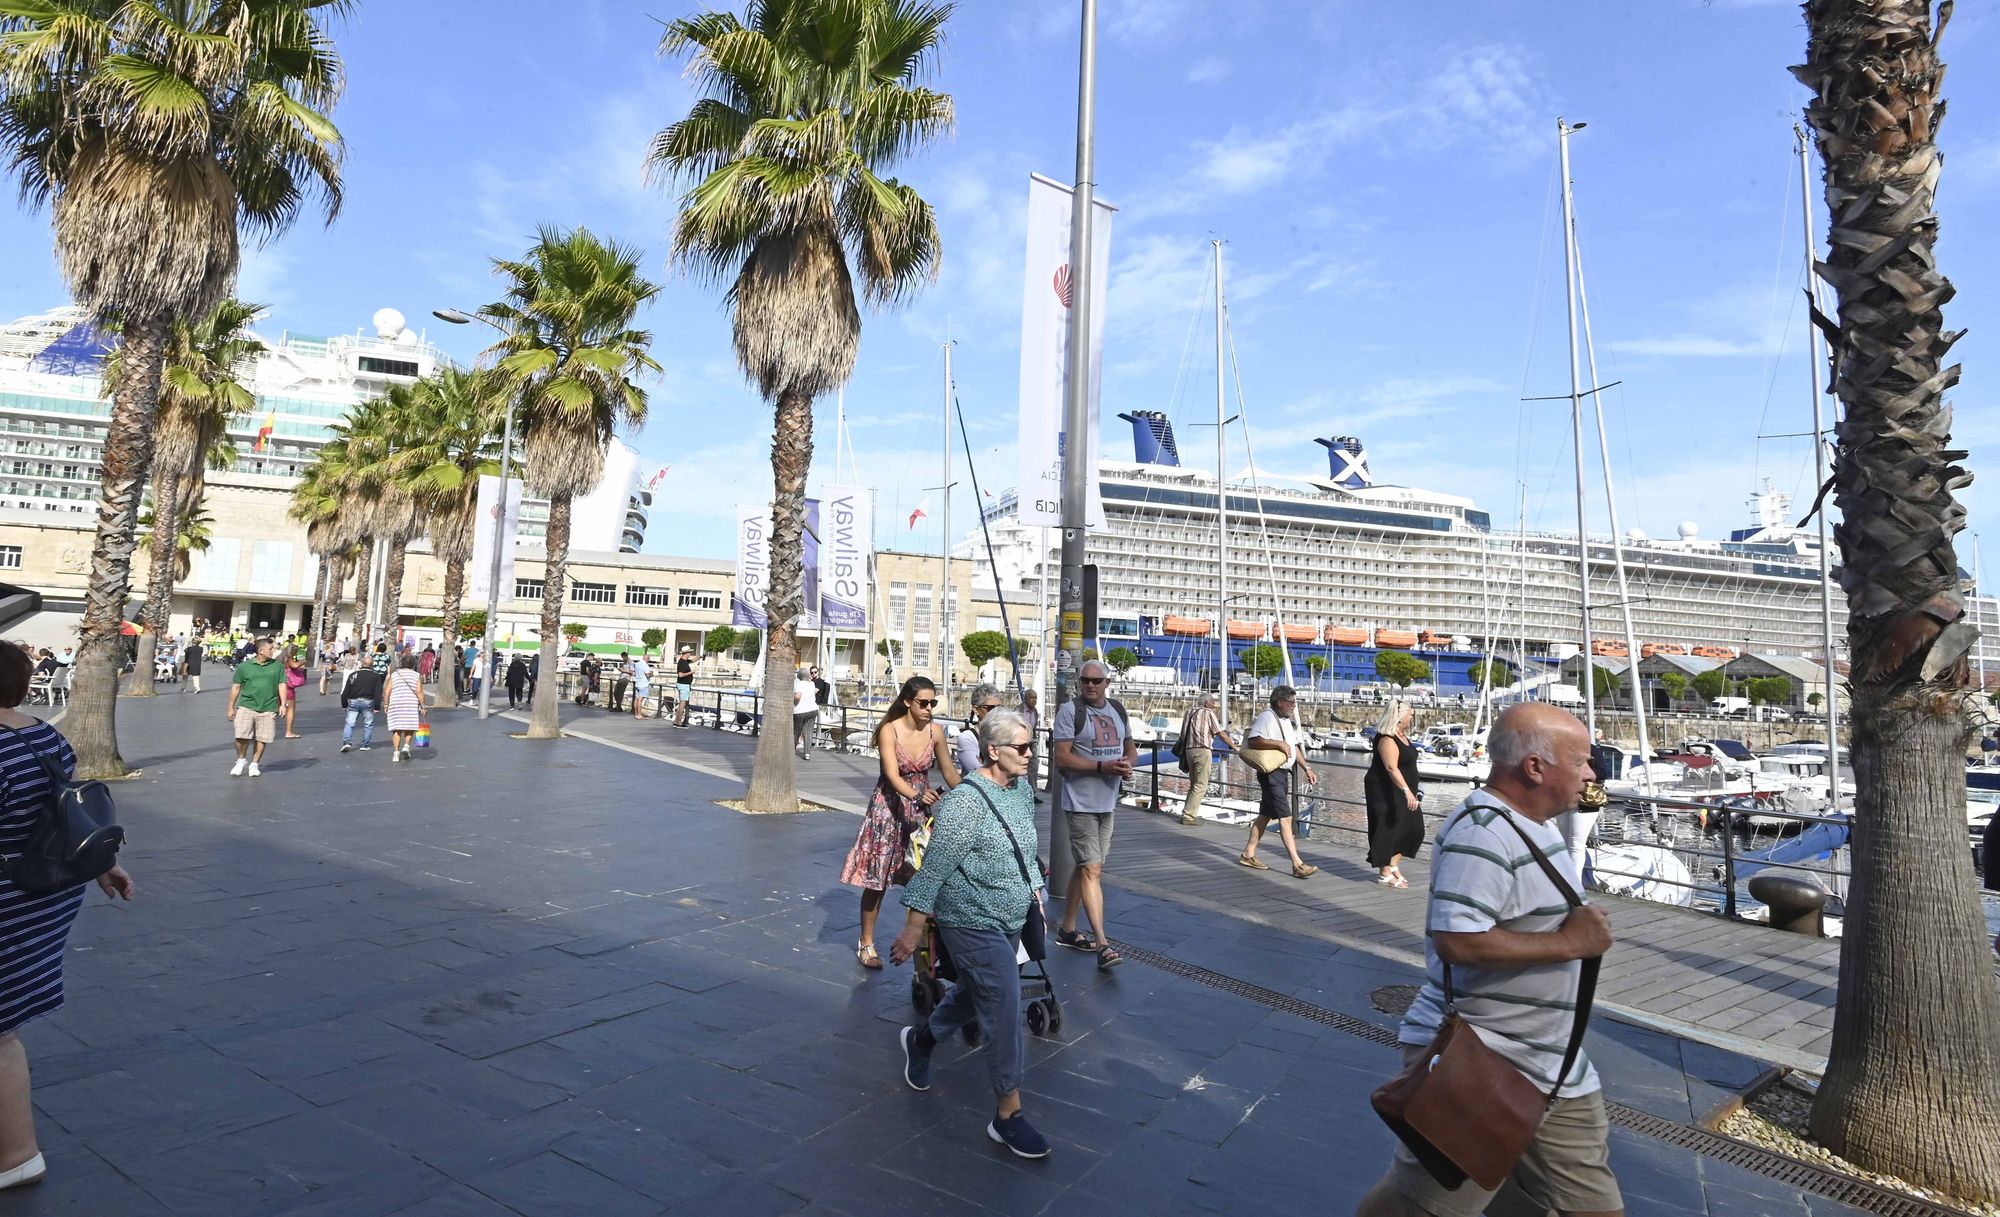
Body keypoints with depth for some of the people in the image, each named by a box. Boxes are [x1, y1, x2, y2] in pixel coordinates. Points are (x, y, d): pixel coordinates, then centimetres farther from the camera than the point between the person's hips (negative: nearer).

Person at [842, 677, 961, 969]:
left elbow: (949, 772, 2)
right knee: (876, 878, 3)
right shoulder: (889, 730, -16)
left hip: (923, 805, 3)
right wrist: (916, 795, -43)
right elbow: (893, 775, -26)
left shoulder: (935, 731, -4)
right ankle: (866, 943, 19)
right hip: (890, 805, -3)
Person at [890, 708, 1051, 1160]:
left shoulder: (1022, 789, 2)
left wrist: (1034, 891, 20)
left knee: (973, 993, 24)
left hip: (1009, 921, 9)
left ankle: (920, 1039, 50)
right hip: (972, 923, -8)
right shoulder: (966, 801, -24)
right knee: (1004, 1011, -6)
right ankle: (1008, 1115, 9)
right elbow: (935, 867, -21)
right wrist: (912, 930, -19)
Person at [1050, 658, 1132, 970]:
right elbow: (1061, 758, -16)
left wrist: (1127, 764, -2)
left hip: (1107, 802, 7)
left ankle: (1067, 929, 30)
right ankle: (1102, 944, -11)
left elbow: (1130, 747, 21)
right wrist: (1102, 766, -23)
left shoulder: (1117, 709, 9)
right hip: (1081, 802, -7)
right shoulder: (1070, 710, -11)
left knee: (1085, 866, 16)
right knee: (1092, 869, -11)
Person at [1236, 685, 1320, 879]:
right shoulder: (1267, 718, -15)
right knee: (1285, 817, -12)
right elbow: (1253, 740, -28)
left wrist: (1307, 769, 18)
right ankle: (1297, 865, -14)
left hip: (1283, 772, 10)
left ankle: (1248, 854, 24)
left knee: (1266, 814, 14)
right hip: (1270, 773, -10)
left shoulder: (1287, 721, 16)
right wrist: (1279, 743, -27)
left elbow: (1294, 746, 24)